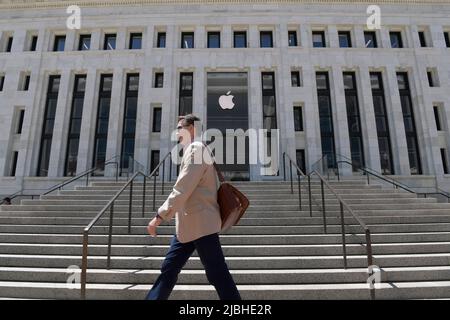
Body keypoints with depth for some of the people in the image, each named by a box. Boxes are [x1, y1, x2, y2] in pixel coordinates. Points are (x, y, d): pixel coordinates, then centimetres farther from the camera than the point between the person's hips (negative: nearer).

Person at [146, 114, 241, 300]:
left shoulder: (196, 148, -12)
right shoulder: (192, 150, 20)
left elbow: (182, 189, -20)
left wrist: (160, 216, -18)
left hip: (200, 224, -10)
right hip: (188, 225, 10)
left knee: (217, 275, -2)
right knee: (168, 270, 13)